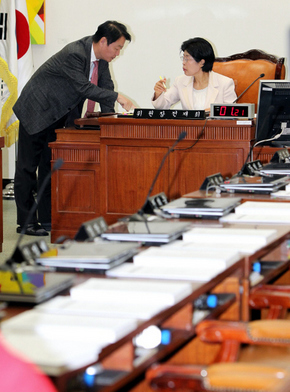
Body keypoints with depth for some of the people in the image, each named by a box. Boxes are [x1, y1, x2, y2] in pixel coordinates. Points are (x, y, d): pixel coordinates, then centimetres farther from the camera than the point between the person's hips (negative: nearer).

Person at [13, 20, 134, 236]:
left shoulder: (101, 56, -3)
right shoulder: (74, 54, -29)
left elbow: (106, 86, 4)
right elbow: (84, 87, -31)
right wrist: (117, 97, -31)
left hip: (59, 116, 8)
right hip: (37, 111, -8)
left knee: (51, 166, 7)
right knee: (28, 166, -1)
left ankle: (48, 219, 10)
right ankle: (26, 221, 4)